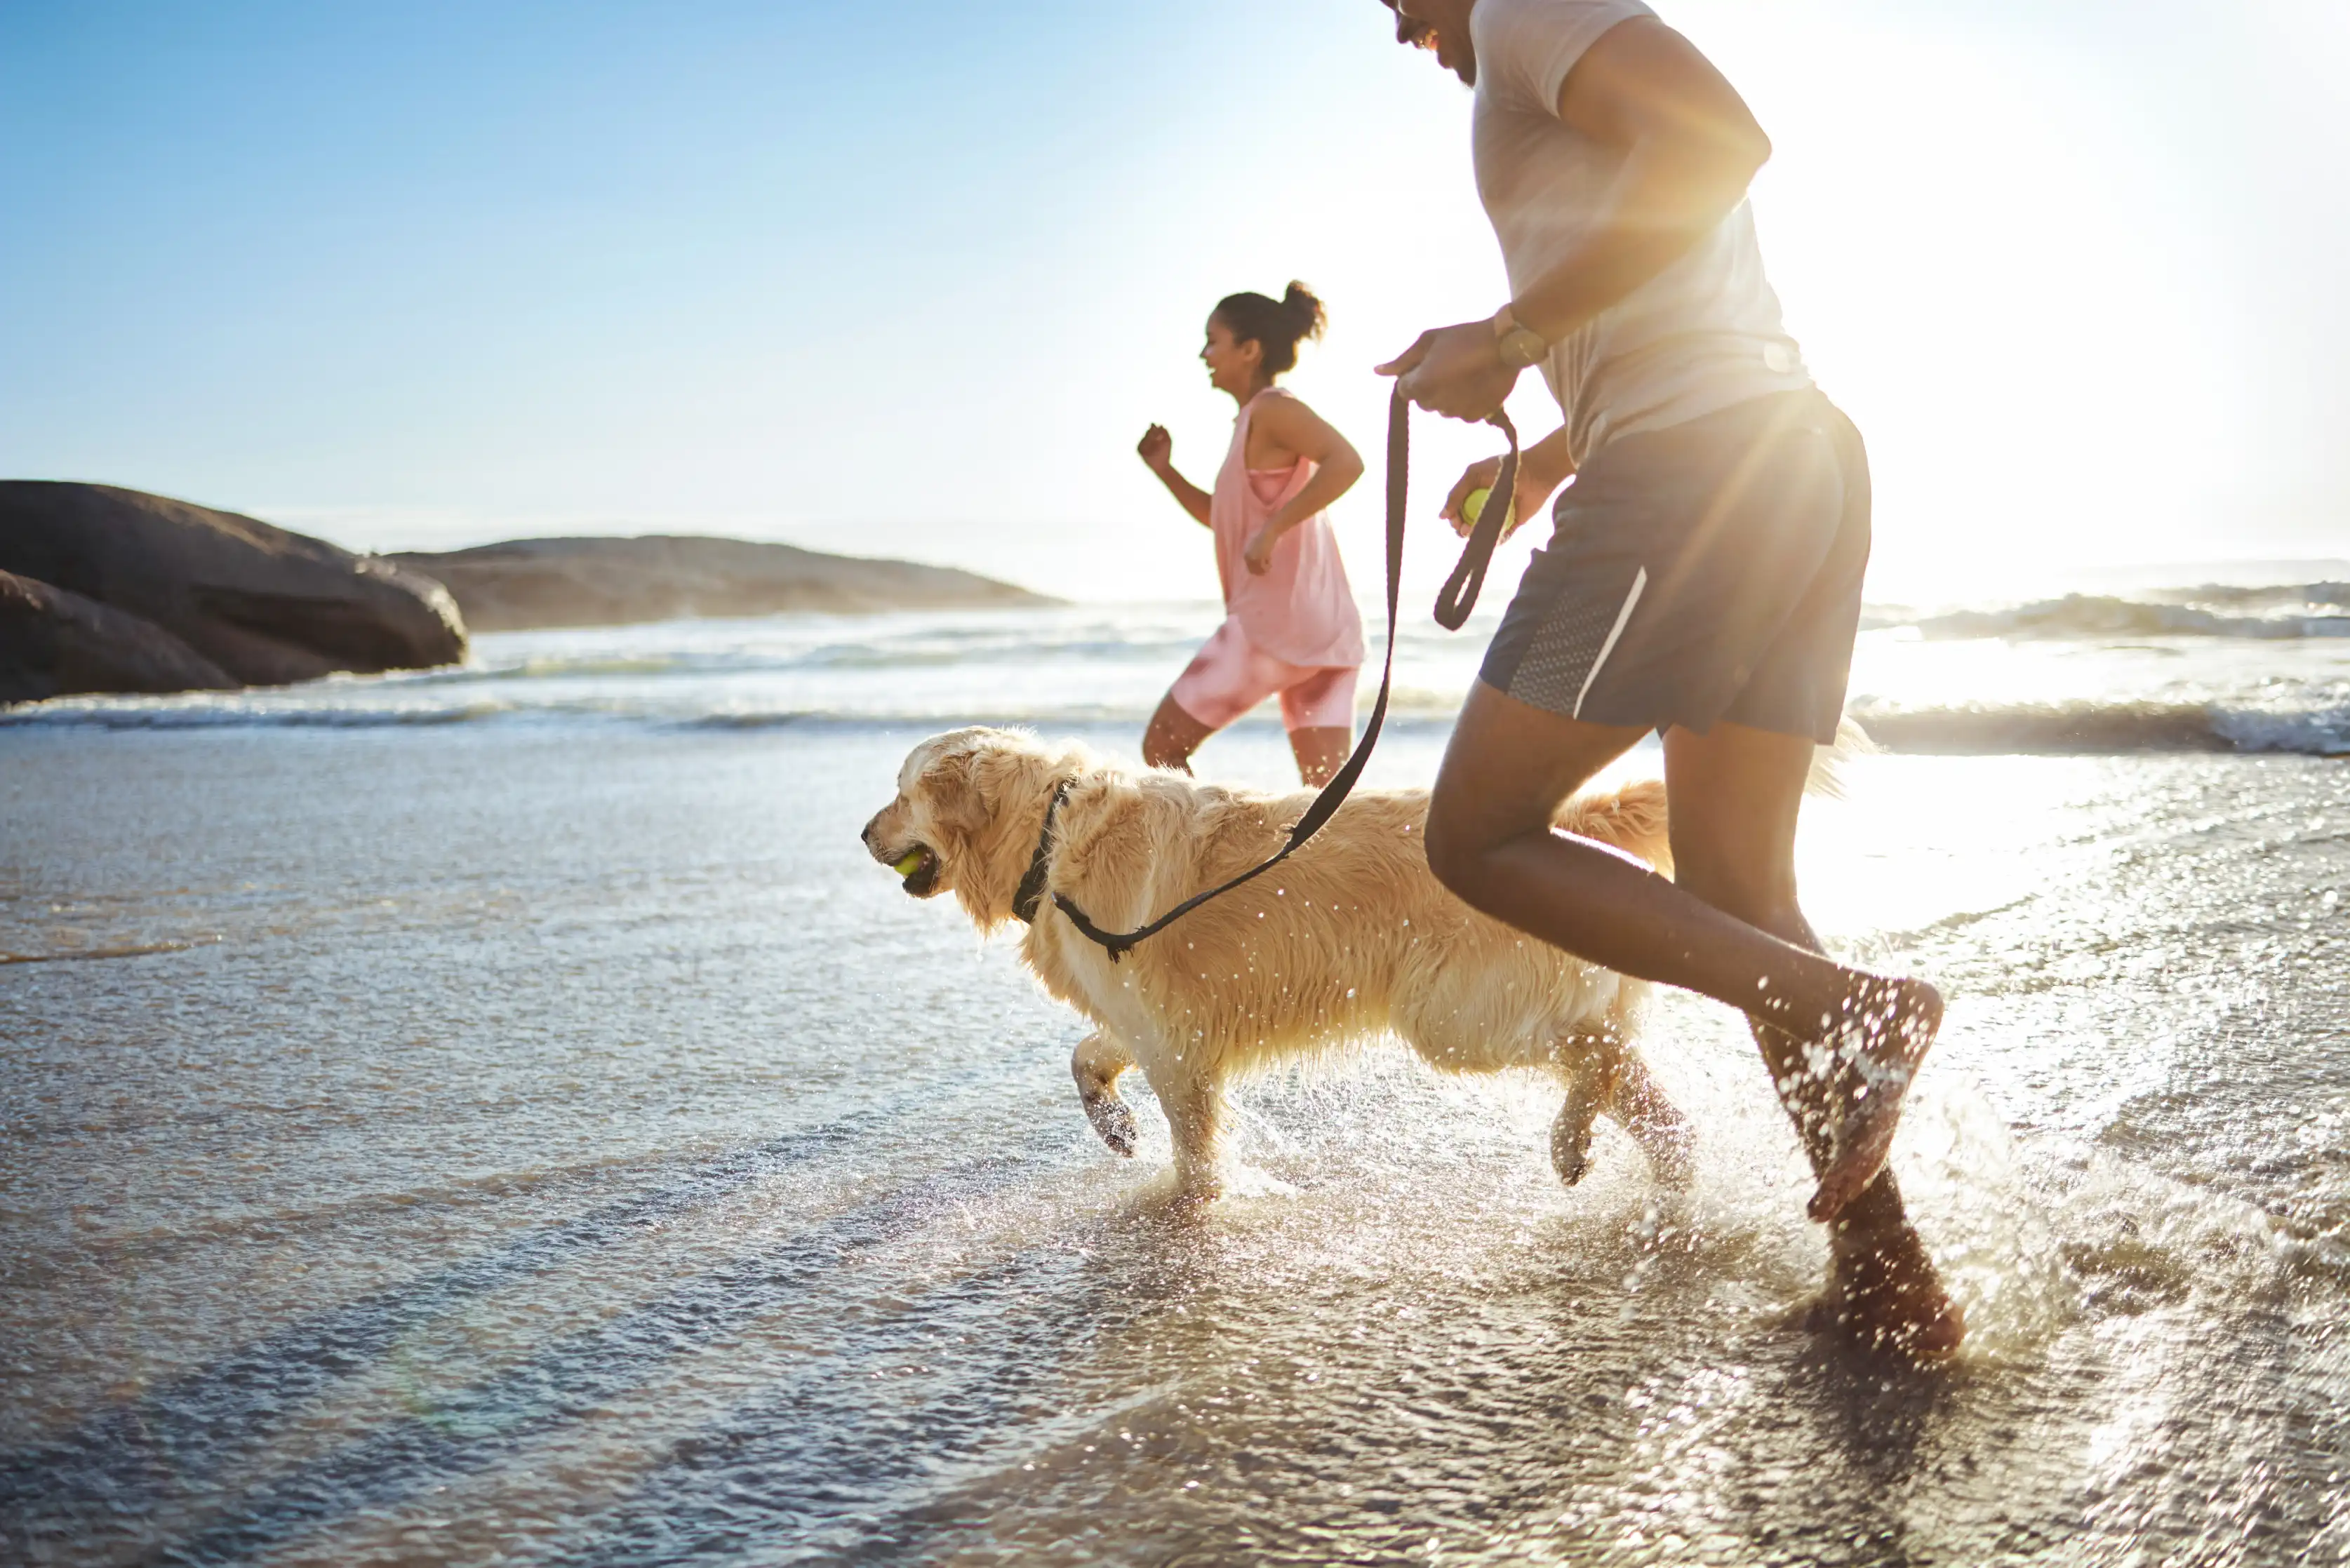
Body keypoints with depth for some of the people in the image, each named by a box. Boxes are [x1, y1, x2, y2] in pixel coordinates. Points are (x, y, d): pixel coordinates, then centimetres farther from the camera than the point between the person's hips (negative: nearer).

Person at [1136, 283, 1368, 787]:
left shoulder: (1273, 409, -8)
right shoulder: (1254, 421, 20)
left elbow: (1346, 462, -25)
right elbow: (1225, 521, 31)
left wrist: (1272, 528, -26)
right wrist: (1165, 471, 20)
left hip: (1274, 620, -9)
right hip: (1327, 628, 9)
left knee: (1161, 746, 2)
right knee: (1329, 787, 3)